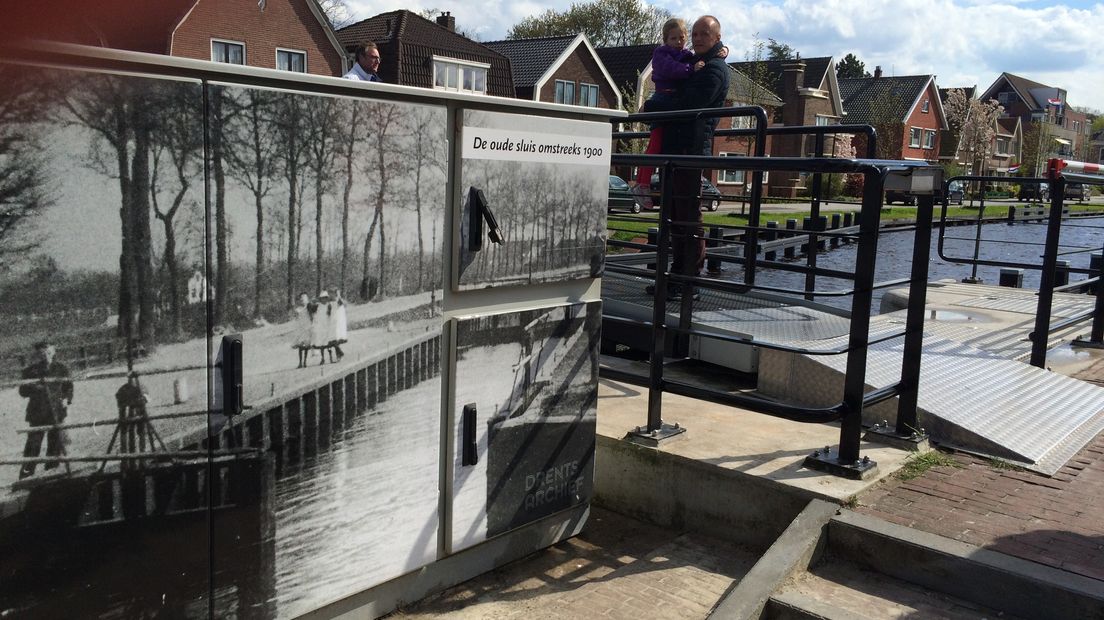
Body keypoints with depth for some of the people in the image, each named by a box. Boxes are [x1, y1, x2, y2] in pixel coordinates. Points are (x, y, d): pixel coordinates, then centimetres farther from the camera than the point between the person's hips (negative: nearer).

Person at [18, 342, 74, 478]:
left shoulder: (61, 369, 5)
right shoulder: (30, 371, 0)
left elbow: (69, 386, 15)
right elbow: (23, 391, 1)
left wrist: (67, 400, -1)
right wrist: (34, 387, -19)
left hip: (57, 412, 2)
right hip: (37, 414, -2)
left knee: (56, 443, 6)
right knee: (33, 445, -3)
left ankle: (51, 471, 19)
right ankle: (26, 475, 4)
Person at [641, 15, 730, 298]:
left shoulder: (714, 69, -9)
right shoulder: (695, 62, 23)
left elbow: (687, 105, -18)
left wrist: (650, 106, -6)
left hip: (691, 148, -10)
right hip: (677, 147, 10)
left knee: (689, 216, -10)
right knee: (677, 214, 12)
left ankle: (690, 280, -7)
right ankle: (678, 274, 18)